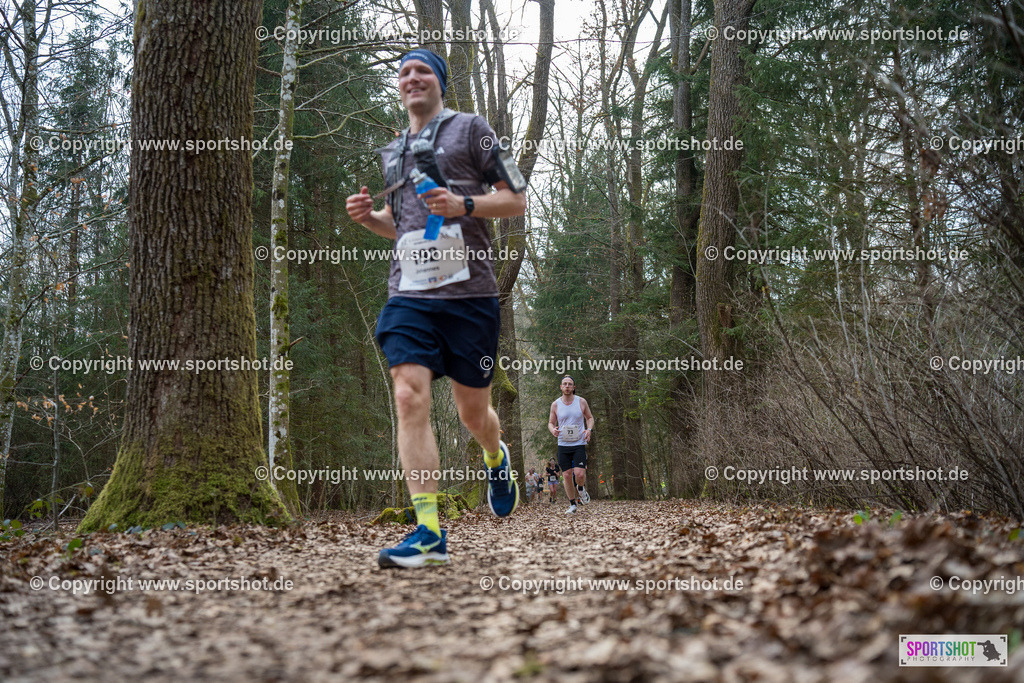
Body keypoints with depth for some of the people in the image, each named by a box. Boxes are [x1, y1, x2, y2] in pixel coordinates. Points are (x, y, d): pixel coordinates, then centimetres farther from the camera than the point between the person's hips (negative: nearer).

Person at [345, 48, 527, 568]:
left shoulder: (469, 128, 6)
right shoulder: (391, 152, 21)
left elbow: (516, 200, 3)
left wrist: (464, 205, -13)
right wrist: (368, 217, 10)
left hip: (469, 291, -3)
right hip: (409, 292, 4)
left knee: (473, 411, 5)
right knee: (410, 397, -14)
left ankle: (496, 460, 41)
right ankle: (428, 532, -12)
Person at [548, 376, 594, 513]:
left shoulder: (581, 401, 1)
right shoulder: (555, 404, 2)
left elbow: (589, 417, 14)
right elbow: (551, 423, 10)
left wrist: (589, 430, -6)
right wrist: (553, 430, -13)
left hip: (579, 444, -1)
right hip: (563, 445, 1)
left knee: (579, 474, -14)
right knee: (567, 476, 0)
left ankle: (581, 489, 21)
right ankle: (572, 504, 16)